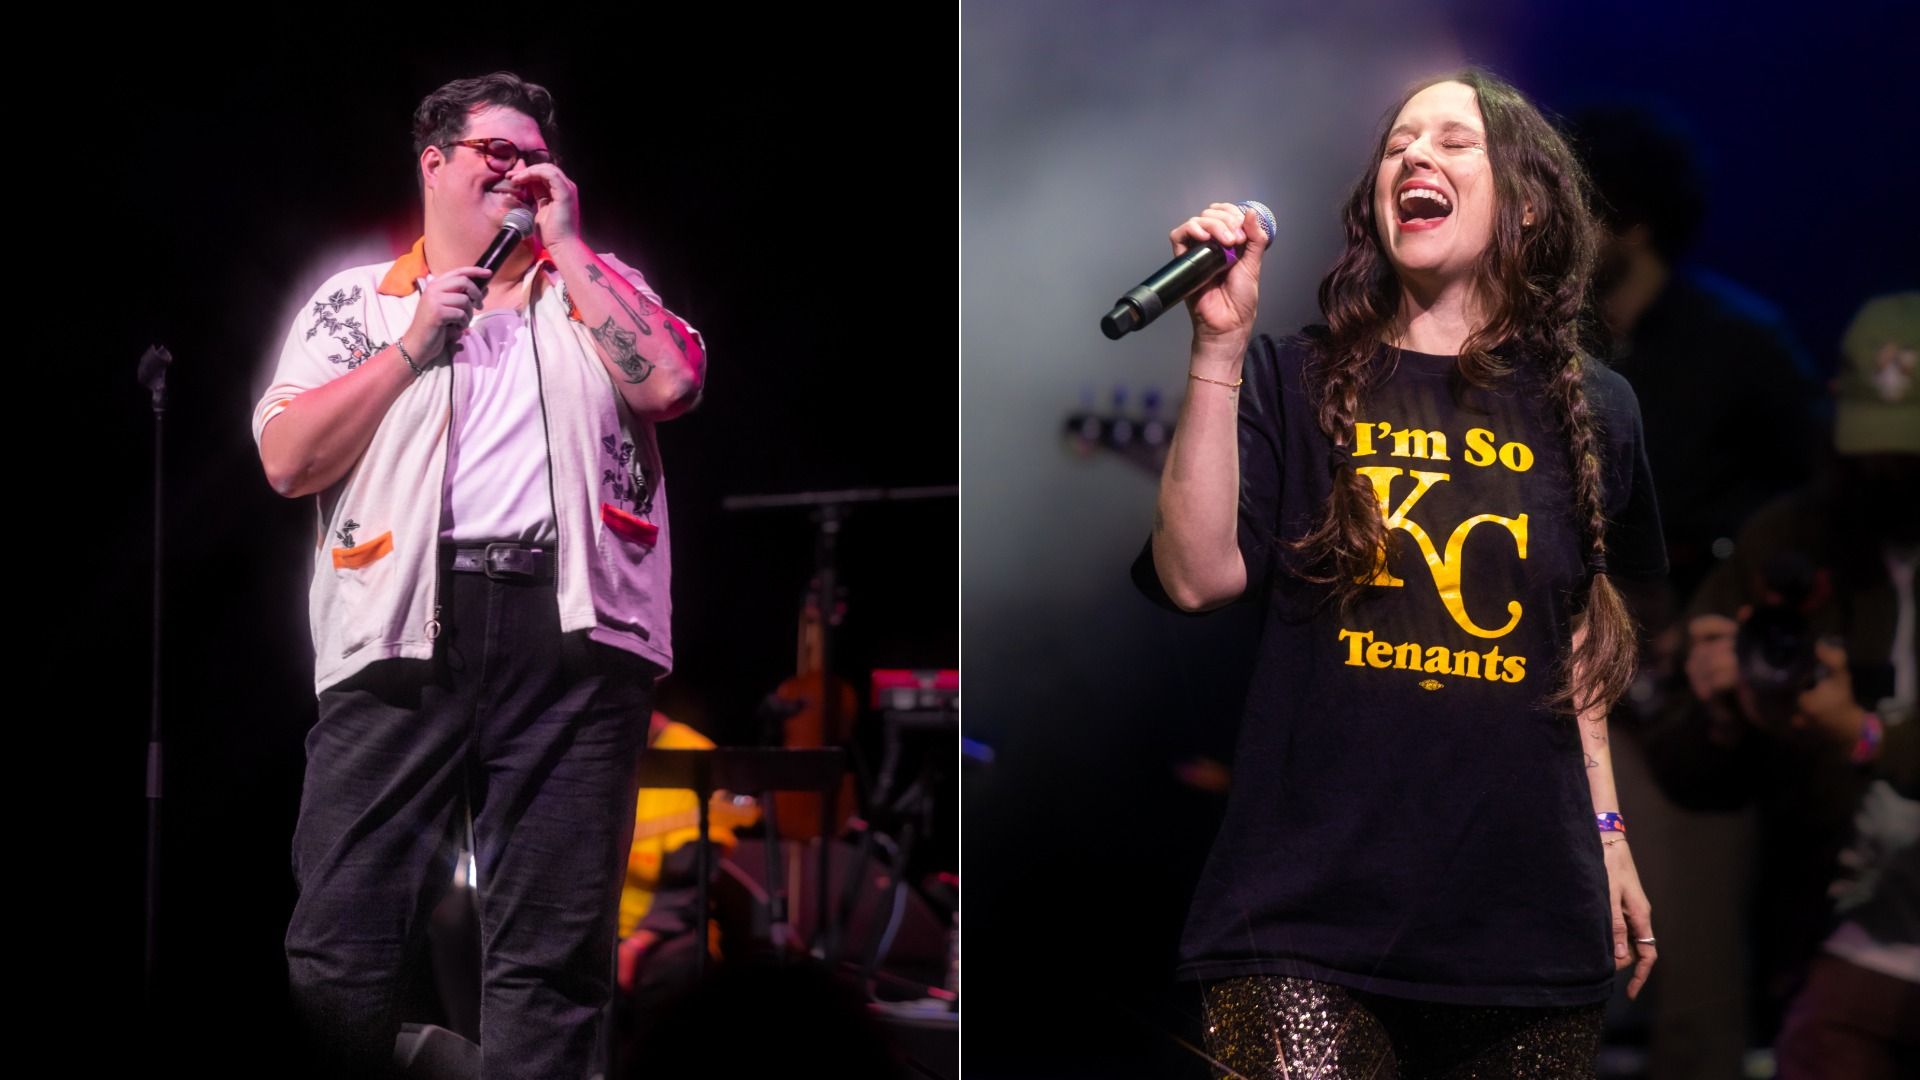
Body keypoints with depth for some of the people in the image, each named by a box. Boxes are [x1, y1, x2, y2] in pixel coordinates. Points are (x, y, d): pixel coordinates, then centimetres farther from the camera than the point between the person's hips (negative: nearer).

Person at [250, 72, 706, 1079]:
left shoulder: (602, 288, 19)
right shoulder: (354, 303, 16)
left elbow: (668, 384, -2)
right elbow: (288, 461, 4)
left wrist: (564, 243, 3)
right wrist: (414, 345, -1)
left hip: (573, 627, 1)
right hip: (403, 627, -1)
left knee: (554, 948, 1)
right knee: (342, 941, -6)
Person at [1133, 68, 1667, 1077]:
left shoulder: (1588, 411, 10)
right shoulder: (1294, 380, 3)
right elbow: (1199, 576, -10)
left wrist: (1608, 835, 20)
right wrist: (1218, 348, -13)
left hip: (1528, 916, 3)